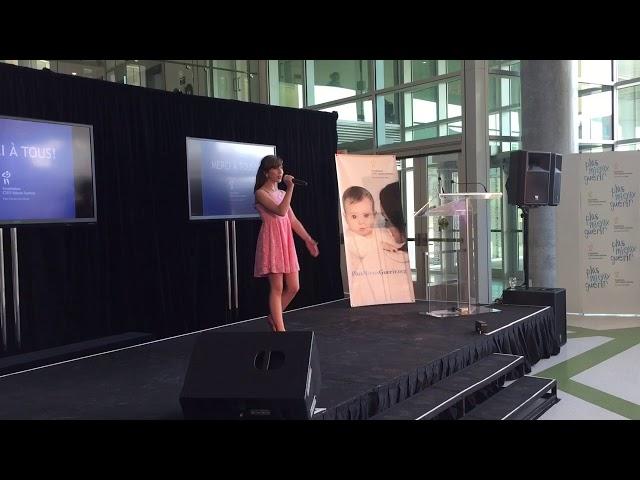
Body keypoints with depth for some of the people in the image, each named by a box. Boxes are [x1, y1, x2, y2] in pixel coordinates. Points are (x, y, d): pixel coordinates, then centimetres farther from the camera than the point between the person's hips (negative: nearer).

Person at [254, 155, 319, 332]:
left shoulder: (281, 193, 16)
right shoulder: (261, 193, -7)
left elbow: (293, 220, 16)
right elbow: (281, 211, -23)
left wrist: (308, 240, 12)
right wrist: (290, 187, -20)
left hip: (286, 242, 7)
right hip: (272, 241, -7)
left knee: (294, 287, 6)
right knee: (277, 288, -4)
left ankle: (274, 317, 26)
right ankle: (280, 329, 3)